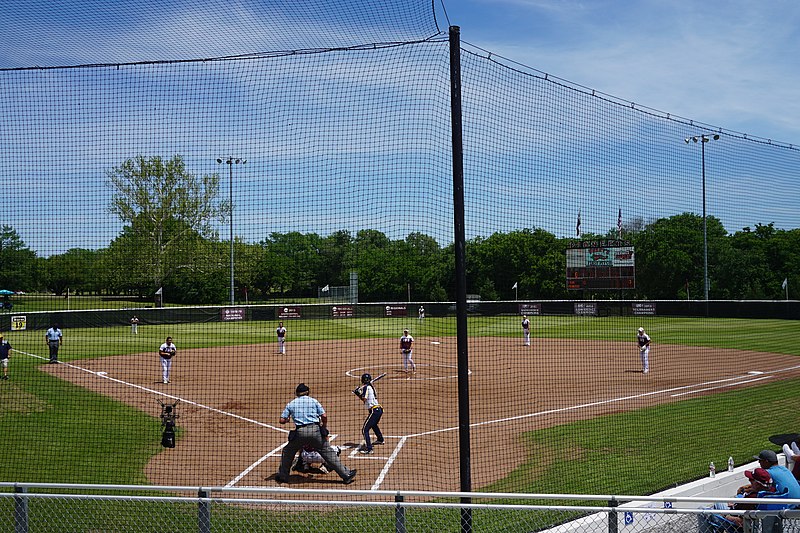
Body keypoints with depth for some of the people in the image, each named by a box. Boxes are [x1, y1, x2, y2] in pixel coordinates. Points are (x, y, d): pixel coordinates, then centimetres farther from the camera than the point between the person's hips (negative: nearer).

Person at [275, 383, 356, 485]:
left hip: (299, 432, 0)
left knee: (288, 451, 23)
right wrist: (324, 428, 19)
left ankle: (282, 475, 22)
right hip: (315, 430, 0)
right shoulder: (313, 401, 12)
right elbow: (324, 416, 4)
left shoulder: (291, 404, 14)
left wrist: (288, 419, 32)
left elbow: (282, 420, 10)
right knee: (328, 452, 4)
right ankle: (346, 474, 2)